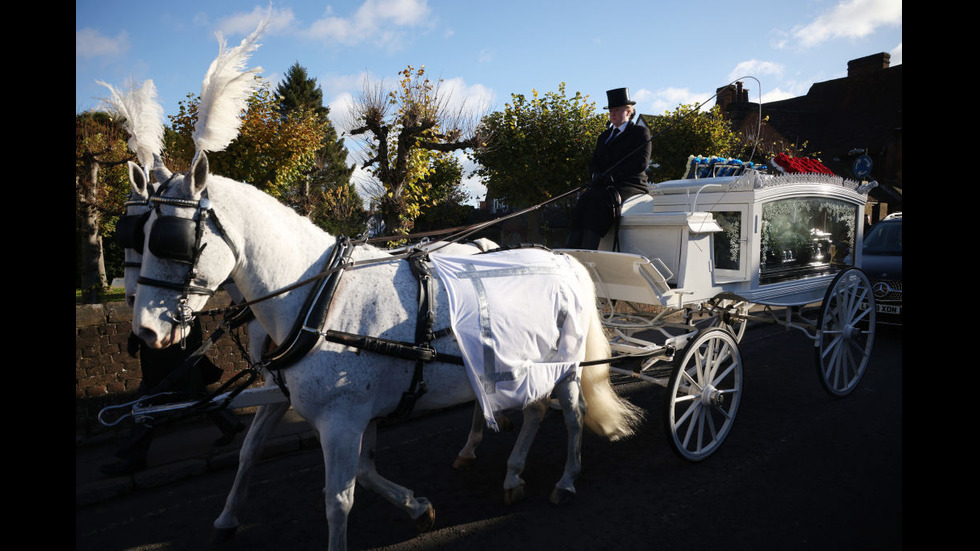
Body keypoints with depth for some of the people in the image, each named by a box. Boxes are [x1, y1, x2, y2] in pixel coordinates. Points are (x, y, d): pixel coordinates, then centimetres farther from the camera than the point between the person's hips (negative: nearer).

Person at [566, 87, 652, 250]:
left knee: (599, 200, -34)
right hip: (605, 186, 5)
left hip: (631, 185, -5)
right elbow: (593, 163, 21)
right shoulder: (604, 136, 27)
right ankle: (571, 250, -36)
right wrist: (597, 174, -4)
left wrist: (613, 175, -15)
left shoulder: (641, 132, 8)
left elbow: (641, 163, -6)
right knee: (584, 198, -26)